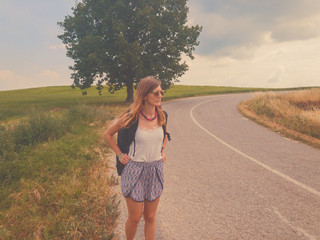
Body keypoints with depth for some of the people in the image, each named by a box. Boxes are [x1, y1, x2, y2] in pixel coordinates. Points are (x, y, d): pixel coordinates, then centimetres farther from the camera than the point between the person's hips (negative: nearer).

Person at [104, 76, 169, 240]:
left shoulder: (162, 116, -3)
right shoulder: (130, 117, -15)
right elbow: (108, 134, 1)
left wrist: (162, 151, 8)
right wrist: (119, 154, -2)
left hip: (155, 170, 3)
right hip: (135, 170, -3)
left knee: (150, 217, 15)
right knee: (134, 218, 11)